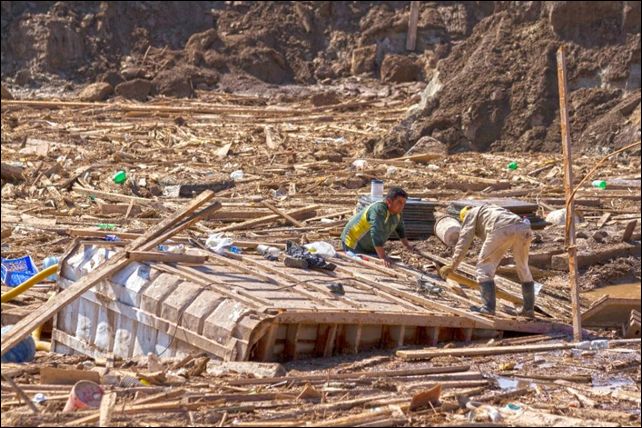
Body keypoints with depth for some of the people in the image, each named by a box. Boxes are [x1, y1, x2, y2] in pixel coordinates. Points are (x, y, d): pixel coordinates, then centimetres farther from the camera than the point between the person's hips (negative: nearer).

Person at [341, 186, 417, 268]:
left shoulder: (397, 211, -4)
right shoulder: (379, 210, -33)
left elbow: (400, 227, 19)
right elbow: (376, 233, -42)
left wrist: (407, 244, 22)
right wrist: (383, 257, -46)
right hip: (354, 242, -9)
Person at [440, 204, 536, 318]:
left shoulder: (471, 214, 28)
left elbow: (465, 239, 11)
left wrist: (453, 265, 8)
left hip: (502, 230, -7)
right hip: (523, 227, 7)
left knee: (484, 268, 5)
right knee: (523, 269, 24)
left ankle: (489, 307, -3)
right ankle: (529, 309, 24)